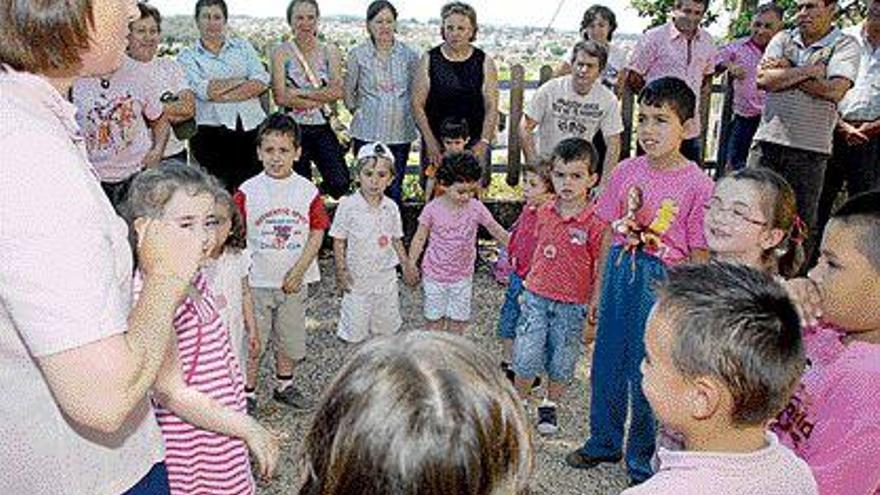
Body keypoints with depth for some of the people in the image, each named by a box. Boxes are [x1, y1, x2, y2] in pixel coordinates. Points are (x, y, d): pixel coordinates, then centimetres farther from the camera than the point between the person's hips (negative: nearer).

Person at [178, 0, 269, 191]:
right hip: (211, 133, -2)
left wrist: (222, 96, -9)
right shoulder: (187, 56, 9)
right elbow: (204, 90, -9)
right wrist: (243, 80, -3)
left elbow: (262, 81, 0)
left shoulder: (242, 46, 15)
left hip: (252, 128, 2)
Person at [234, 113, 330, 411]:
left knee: (290, 338, 16)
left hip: (294, 281, 2)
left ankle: (284, 386, 36)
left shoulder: (308, 191, -3)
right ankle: (246, 393, 22)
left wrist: (298, 271, -9)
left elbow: (317, 232, -2)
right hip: (256, 281, -2)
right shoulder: (247, 191, -7)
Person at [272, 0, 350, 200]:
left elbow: (337, 91, -5)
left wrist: (301, 93, -14)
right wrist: (321, 98, -10)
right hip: (294, 129, -2)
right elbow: (280, 97, -10)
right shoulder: (281, 52, 0)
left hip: (323, 129, 2)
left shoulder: (330, 51, 7)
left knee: (340, 184, -10)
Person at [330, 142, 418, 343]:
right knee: (355, 330, 4)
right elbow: (339, 241, -6)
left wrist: (407, 264, 11)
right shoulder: (348, 205, -12)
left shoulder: (391, 207, -2)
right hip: (357, 277, -3)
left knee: (387, 326, 15)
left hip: (386, 276, 3)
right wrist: (341, 271, -10)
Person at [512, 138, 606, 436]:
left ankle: (550, 406, 34)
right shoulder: (544, 213, 0)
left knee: (562, 361, 12)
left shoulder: (594, 224, -13)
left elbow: (600, 271, -7)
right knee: (526, 357, 3)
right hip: (537, 297, 3)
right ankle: (520, 401, 26)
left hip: (572, 304, -2)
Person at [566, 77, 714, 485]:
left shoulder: (696, 184, -11)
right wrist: (599, 286, 10)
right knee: (607, 363, 16)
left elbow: (699, 253, -7)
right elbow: (611, 232, 7)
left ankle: (643, 459, 31)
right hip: (620, 274, 5)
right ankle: (603, 443, 39)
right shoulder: (626, 171, 1)